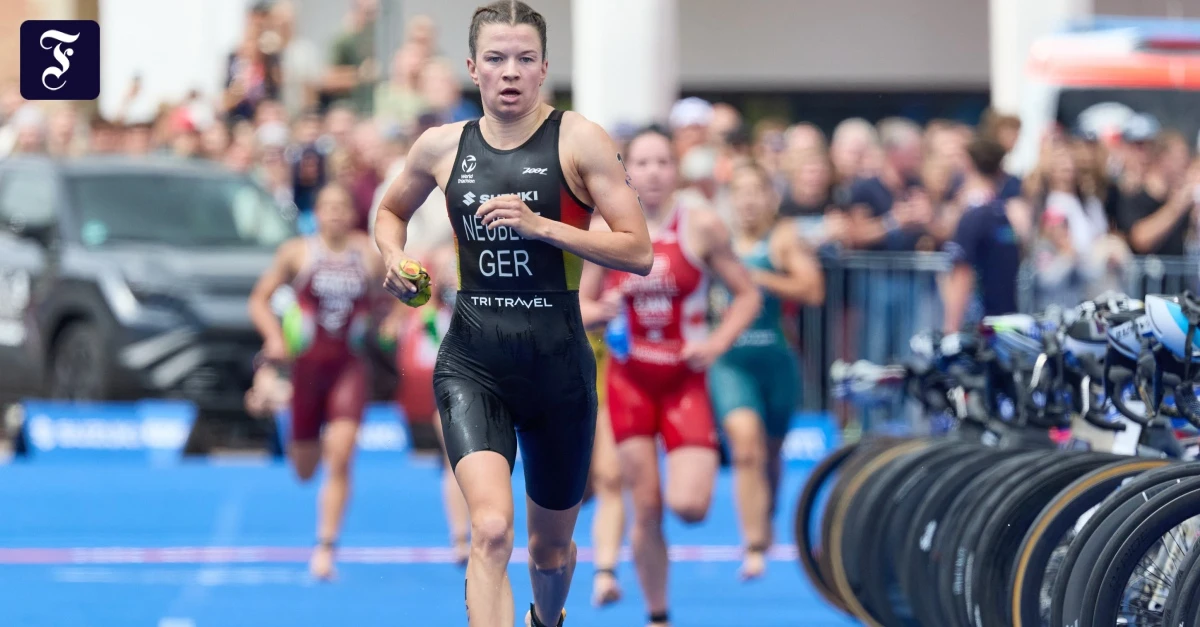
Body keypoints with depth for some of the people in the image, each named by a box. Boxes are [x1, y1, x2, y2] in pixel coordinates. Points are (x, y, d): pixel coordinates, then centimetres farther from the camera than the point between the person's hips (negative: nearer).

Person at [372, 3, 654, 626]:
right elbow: (391, 211, 24)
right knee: (491, 529, -25)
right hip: (472, 364, 0)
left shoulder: (579, 140, -6)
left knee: (551, 545, 19)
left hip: (557, 364, 0)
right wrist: (395, 259, 2)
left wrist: (541, 226, -20)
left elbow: (638, 252, -10)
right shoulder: (442, 146, 3)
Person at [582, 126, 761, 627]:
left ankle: (701, 464, 21)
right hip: (630, 380, 2)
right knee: (646, 509, 2)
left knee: (689, 506, -15)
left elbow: (747, 294, 0)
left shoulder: (701, 226, -7)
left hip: (685, 379, -2)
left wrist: (717, 343, -14)